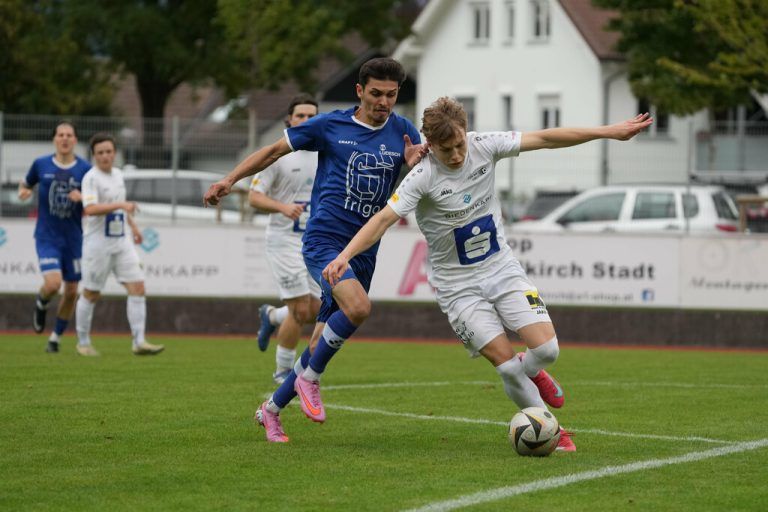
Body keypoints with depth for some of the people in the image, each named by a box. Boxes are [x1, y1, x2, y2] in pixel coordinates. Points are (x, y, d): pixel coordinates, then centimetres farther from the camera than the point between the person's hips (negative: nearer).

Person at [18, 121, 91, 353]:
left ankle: (55, 338, 25)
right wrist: (23, 192, -6)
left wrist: (82, 197, -20)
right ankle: (41, 304, 16)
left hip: (74, 238, 2)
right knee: (53, 283, -21)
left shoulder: (85, 169, -2)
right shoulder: (41, 165, -1)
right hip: (47, 237, -2)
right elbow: (26, 184, 17)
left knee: (71, 291, 6)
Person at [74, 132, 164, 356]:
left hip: (122, 240, 6)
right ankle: (83, 342, 19)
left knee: (137, 287, -5)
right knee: (91, 294, 3)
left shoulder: (118, 174, 11)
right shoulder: (91, 178, -13)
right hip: (98, 243, -6)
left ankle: (139, 342, -7)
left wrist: (133, 225, 27)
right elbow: (90, 209, -28)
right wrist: (120, 205, -34)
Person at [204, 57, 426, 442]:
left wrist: (416, 165, -15)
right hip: (324, 240, -4)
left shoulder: (402, 132, 7)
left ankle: (272, 410, 26)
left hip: (363, 252, 4)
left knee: (323, 344, 8)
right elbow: (275, 151, 8)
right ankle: (309, 377, -9)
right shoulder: (329, 126, -2)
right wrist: (229, 180, 1)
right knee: (358, 307, -30)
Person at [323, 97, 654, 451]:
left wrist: (609, 131, -8)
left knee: (547, 348, -9)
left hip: (503, 268, 4)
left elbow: (545, 139, -6)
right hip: (458, 286, -4)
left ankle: (530, 372, 27)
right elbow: (384, 219, -28)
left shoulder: (484, 147, -10)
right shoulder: (422, 178, -21)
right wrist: (344, 256, -43)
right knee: (507, 365, -11)